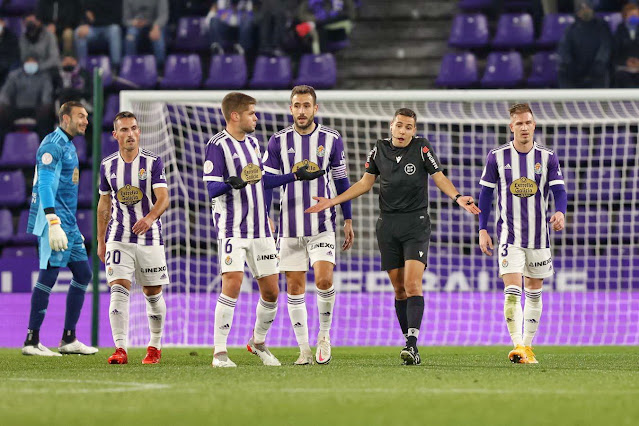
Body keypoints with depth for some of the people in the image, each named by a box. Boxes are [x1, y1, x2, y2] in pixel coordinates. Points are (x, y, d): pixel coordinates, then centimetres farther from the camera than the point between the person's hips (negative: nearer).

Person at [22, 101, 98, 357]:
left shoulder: (68, 146, 20)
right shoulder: (53, 145, -11)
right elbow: (46, 185, -21)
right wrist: (53, 223, -30)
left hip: (68, 224, 10)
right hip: (55, 222, -10)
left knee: (83, 273, 10)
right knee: (49, 275, -10)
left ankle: (68, 340, 15)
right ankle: (31, 342, -7)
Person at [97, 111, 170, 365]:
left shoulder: (152, 162, -3)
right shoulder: (108, 166, 6)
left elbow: (163, 198, -13)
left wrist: (150, 217, -33)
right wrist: (100, 241, 15)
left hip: (149, 238, -1)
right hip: (118, 238, 1)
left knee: (153, 294, 7)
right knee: (119, 291, -13)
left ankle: (155, 345, 24)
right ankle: (120, 349, -17)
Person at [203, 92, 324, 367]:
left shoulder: (252, 143, 16)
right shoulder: (217, 145, -8)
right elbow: (212, 188, -15)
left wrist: (297, 176, 24)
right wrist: (231, 183, -34)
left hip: (260, 228, 7)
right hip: (232, 228, -7)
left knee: (271, 291, 6)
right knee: (232, 283, -19)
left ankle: (258, 342, 29)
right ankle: (220, 352, -13)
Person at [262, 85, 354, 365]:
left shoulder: (331, 139, 2)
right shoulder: (278, 142, 2)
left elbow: (341, 182, 9)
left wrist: (348, 221, 8)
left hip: (322, 225, -1)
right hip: (289, 225, 1)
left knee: (324, 280, -17)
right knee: (294, 287, 1)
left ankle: (324, 335, 6)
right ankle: (304, 349, 8)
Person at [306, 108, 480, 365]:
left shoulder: (421, 148, -3)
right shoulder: (379, 149, 6)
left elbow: (439, 177, -3)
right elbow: (365, 183, 12)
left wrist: (457, 197, -22)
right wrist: (332, 202, 7)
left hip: (416, 224, -4)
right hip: (388, 225, 4)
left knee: (412, 283, -17)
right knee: (399, 288, 5)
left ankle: (412, 344, -24)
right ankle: (410, 345, 12)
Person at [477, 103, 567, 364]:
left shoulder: (547, 158, 1)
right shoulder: (497, 157, 0)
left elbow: (559, 191, -3)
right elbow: (486, 194, 6)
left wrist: (560, 213, -25)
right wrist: (482, 230, 1)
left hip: (539, 235, 2)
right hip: (509, 235, -2)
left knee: (534, 293, 10)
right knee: (512, 291, -16)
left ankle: (528, 346, 20)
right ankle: (518, 346, -21)